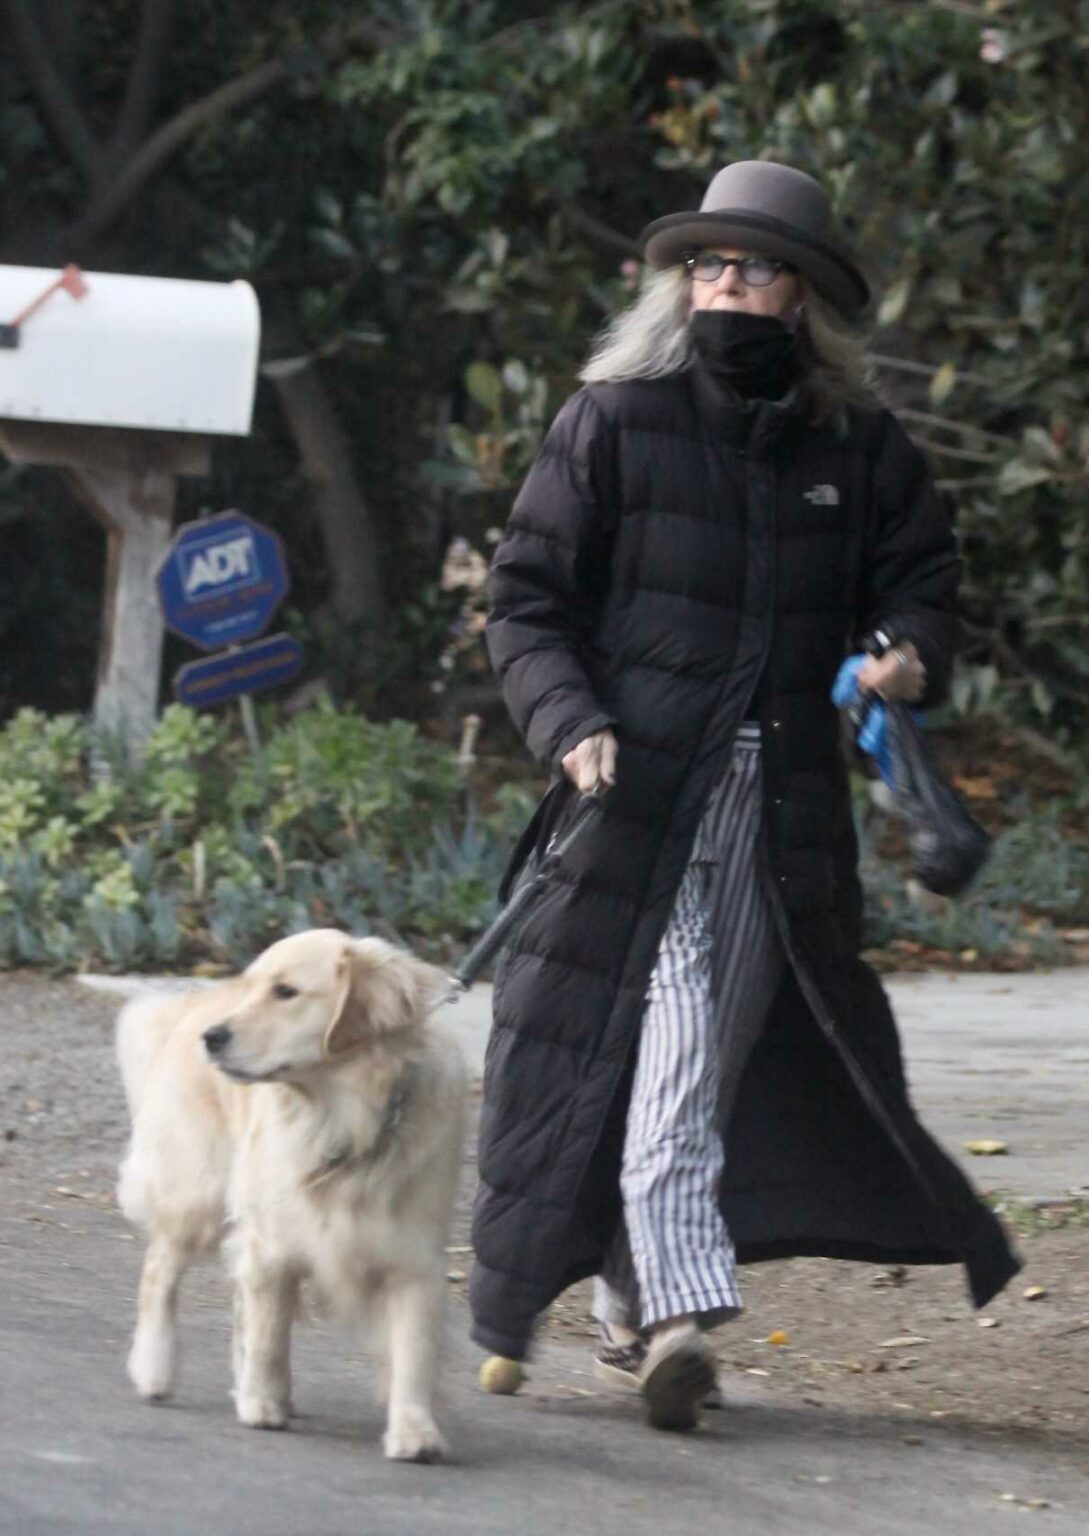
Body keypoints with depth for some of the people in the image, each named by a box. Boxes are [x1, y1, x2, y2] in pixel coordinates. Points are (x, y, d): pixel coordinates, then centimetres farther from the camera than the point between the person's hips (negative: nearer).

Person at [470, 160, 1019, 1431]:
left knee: (729, 1046, 8)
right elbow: (525, 595, 2)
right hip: (638, 789, -4)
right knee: (669, 1045, -15)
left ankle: (629, 1312, 20)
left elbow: (921, 574, 17)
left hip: (786, 801, 4)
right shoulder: (615, 421, 1)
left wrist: (912, 656, -7)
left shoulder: (858, 446, 9)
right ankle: (678, 1311, -23)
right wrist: (570, 723, -13)